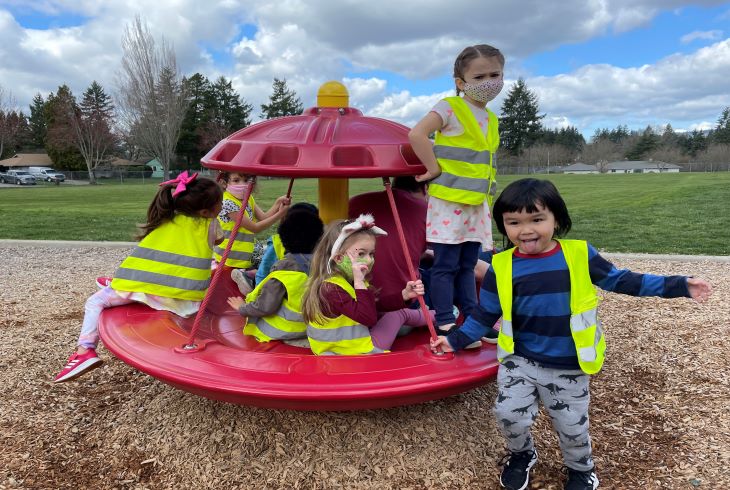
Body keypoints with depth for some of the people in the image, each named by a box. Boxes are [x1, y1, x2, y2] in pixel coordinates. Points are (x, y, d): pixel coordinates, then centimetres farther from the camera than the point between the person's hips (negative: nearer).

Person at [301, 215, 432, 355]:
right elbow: (369, 318, -36)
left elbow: (378, 303, 10)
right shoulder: (331, 289, -30)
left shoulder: (348, 281, 2)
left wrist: (404, 295, -2)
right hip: (355, 352, -9)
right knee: (401, 314, 7)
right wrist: (359, 282, -37)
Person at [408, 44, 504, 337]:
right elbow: (417, 134, -22)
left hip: (477, 204, 7)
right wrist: (434, 169, -17)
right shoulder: (450, 108, -8)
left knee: (468, 264, 14)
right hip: (449, 200, -7)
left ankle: (472, 317, 23)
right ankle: (445, 322, 7)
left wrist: (488, 199, 14)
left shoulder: (491, 119, 15)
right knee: (446, 265, -1)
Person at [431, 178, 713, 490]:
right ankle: (521, 456, 29)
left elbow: (619, 280, 3)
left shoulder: (579, 255, -9)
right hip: (520, 361, 0)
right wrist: (456, 340, -6)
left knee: (572, 427, 11)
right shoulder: (501, 268, -9)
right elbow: (484, 315, 1)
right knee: (509, 415, -7)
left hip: (569, 367, 0)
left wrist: (678, 286, 1)